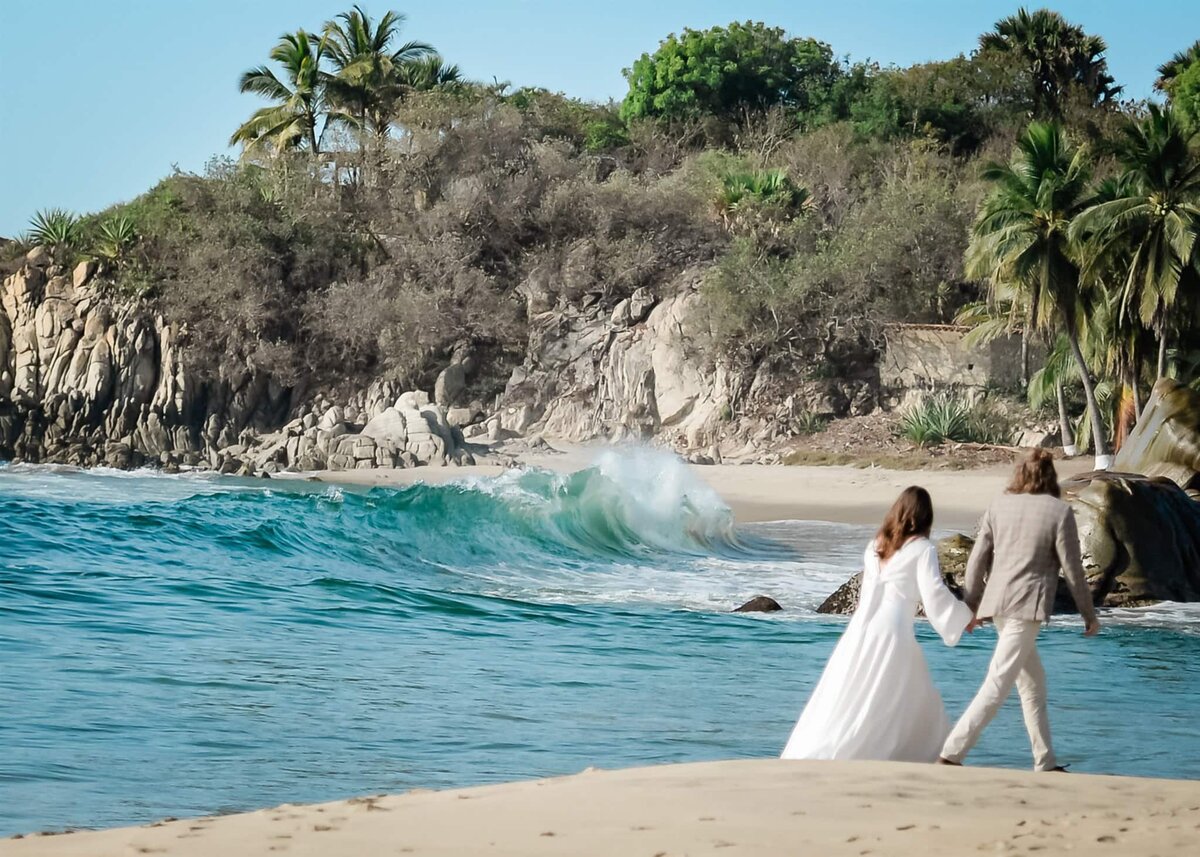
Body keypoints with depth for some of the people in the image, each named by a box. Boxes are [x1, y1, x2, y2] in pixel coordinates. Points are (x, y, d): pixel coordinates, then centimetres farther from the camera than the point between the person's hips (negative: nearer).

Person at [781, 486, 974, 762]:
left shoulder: (875, 546, 14)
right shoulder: (922, 549, -2)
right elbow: (934, 593, -8)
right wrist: (964, 617, 6)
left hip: (860, 631, 5)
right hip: (892, 635, -5)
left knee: (840, 699, 6)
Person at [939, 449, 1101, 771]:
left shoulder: (998, 506, 8)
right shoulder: (1059, 511, -4)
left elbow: (977, 560, 9)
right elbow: (1073, 570, -3)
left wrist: (972, 605, 21)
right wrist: (1089, 615, 7)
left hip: (997, 601, 6)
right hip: (1027, 605, -6)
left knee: (1033, 681, 17)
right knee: (998, 684, -8)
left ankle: (1045, 762, 20)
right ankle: (952, 753, -16)